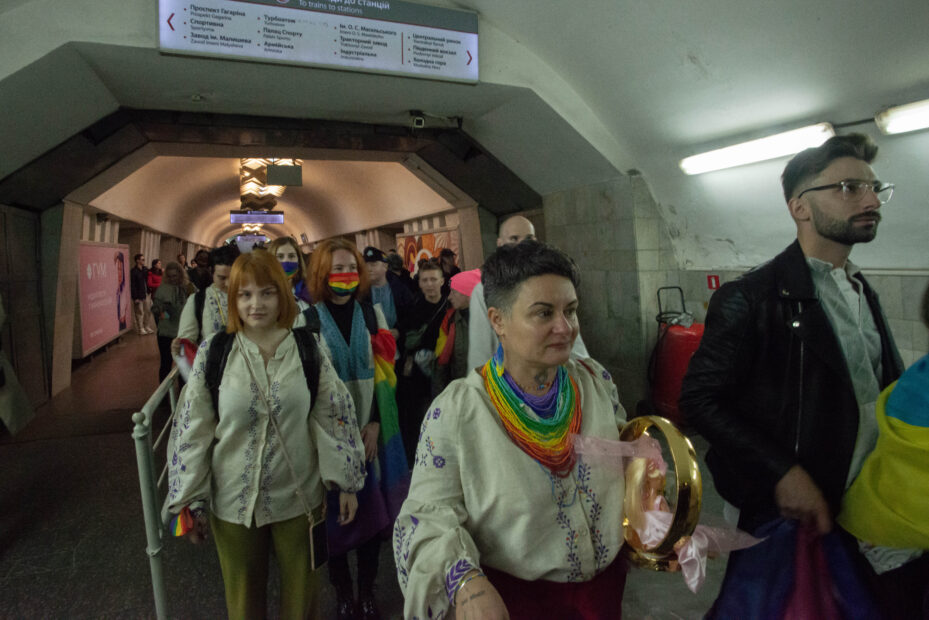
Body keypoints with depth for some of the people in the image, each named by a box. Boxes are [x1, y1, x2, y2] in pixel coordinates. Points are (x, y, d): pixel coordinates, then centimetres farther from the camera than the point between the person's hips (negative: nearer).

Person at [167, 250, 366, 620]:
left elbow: (336, 416, -4)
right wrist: (191, 501, 0)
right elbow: (193, 430, -3)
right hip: (233, 502, 0)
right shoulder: (213, 352, -8)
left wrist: (346, 483, -2)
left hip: (299, 497, 0)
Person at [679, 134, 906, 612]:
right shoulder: (751, 298, -17)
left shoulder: (865, 294, 8)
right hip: (789, 511, -6)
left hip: (868, 509, 7)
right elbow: (699, 399, -19)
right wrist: (782, 472, -23)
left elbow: (890, 389, 12)